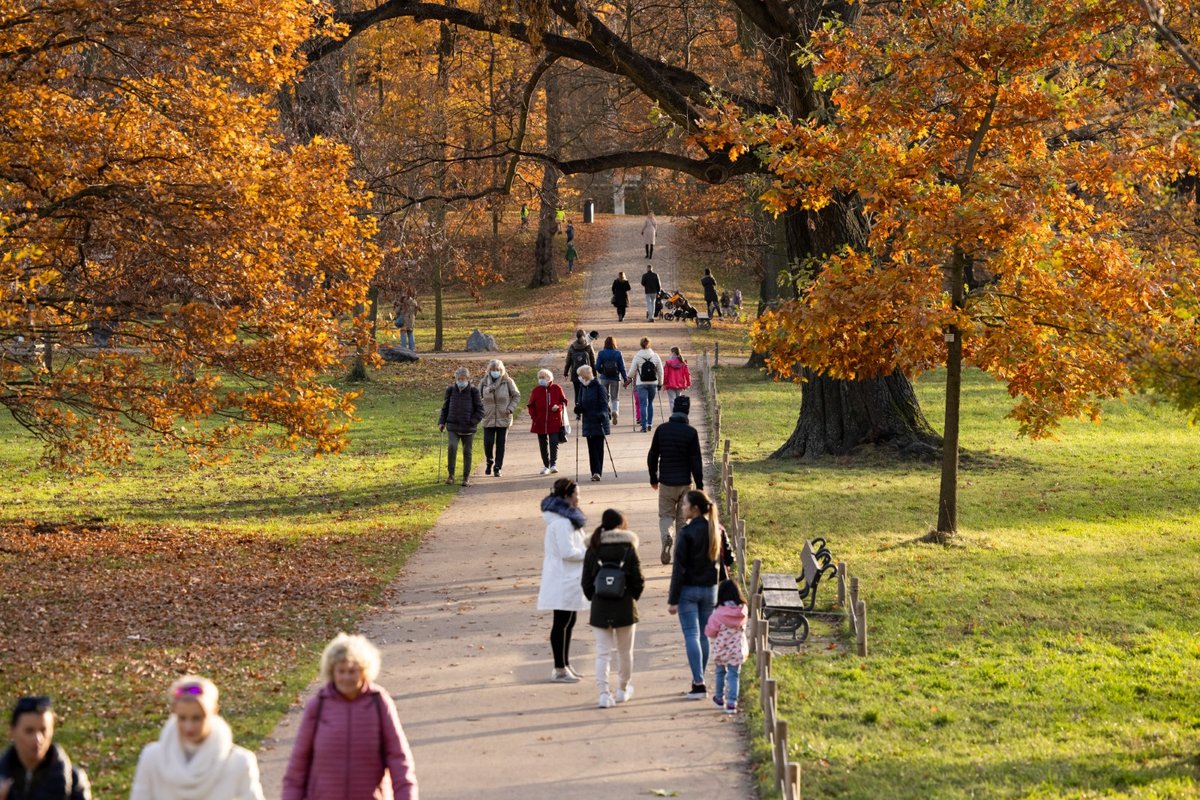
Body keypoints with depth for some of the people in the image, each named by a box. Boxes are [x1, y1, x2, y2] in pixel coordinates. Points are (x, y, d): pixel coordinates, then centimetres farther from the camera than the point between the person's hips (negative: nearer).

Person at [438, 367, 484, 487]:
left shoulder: (473, 391, -3)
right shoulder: (451, 390, 4)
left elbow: (480, 410, -1)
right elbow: (445, 408, 14)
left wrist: (472, 422, -13)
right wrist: (441, 422, 4)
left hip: (468, 428, -1)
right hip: (453, 427, 1)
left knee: (467, 452, 5)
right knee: (452, 446, -19)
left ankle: (466, 478, 16)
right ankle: (451, 474, -9)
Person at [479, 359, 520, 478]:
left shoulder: (508, 382, -3)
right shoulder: (484, 382, 1)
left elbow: (516, 396, 5)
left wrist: (510, 408, -7)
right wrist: (480, 411, -1)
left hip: (503, 419, -1)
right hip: (488, 419, 1)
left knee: (500, 443, 2)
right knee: (488, 442, -4)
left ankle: (497, 468, 11)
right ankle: (489, 461, 24)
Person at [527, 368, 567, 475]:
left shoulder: (557, 388, 0)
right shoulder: (536, 390, 4)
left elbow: (564, 401, 7)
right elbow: (531, 405, 8)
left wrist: (558, 407, -13)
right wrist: (534, 417, -4)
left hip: (554, 422, -2)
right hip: (540, 422, 2)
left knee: (554, 443, -11)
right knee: (543, 445, 8)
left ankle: (553, 465, -14)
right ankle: (546, 466, 18)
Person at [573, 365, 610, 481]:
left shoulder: (599, 388, -9)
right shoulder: (583, 387, 10)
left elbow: (604, 404, -11)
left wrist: (602, 415, -26)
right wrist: (578, 408, -5)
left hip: (599, 421, -6)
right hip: (588, 422, 6)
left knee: (598, 447, -5)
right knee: (591, 447, 6)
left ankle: (597, 472, -7)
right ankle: (595, 472, 9)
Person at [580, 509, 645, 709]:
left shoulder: (593, 549, -1)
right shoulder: (628, 548, -6)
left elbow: (586, 582, 0)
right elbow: (638, 581, -7)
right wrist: (633, 598, 9)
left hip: (600, 608, 1)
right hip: (625, 607, -1)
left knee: (602, 652, 3)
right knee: (625, 651, 16)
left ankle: (604, 692, -10)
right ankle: (623, 690, 30)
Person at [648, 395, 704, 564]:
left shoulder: (661, 429, -3)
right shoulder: (691, 432, -10)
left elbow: (652, 456, 4)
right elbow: (697, 461, -9)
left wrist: (653, 478, 17)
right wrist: (699, 485, -2)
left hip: (666, 482, 1)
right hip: (685, 483, -1)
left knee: (666, 515, 11)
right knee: (683, 518, 11)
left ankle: (666, 536, -19)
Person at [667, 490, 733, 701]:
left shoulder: (687, 533, -16)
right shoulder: (717, 531, 2)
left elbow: (679, 568, -15)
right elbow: (728, 560, 10)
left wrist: (673, 599, -12)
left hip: (689, 590, -5)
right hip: (710, 589, 5)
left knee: (691, 635, -4)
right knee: (704, 635, 14)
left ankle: (699, 683, -12)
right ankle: (698, 681, 21)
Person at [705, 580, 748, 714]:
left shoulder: (718, 613, -20)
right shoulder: (742, 611, -8)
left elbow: (710, 632, -13)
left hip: (720, 650, -1)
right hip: (737, 650, 1)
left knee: (720, 673, 18)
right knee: (734, 675, 6)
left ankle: (719, 699, 33)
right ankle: (732, 703, -1)